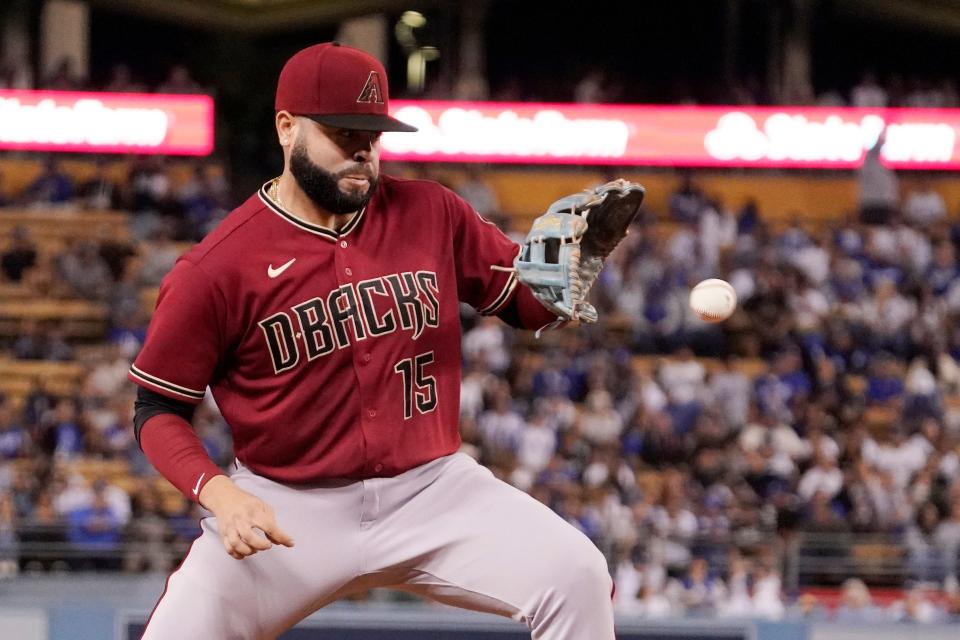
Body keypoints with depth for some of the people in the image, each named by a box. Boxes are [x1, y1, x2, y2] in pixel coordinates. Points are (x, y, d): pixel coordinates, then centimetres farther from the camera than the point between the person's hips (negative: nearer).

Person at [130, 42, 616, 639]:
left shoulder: (432, 215, 1)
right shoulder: (218, 267, -10)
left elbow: (533, 304, 9)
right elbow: (158, 410, -3)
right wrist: (218, 493, -22)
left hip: (433, 492, 2)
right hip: (287, 509, -2)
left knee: (576, 577, -20)